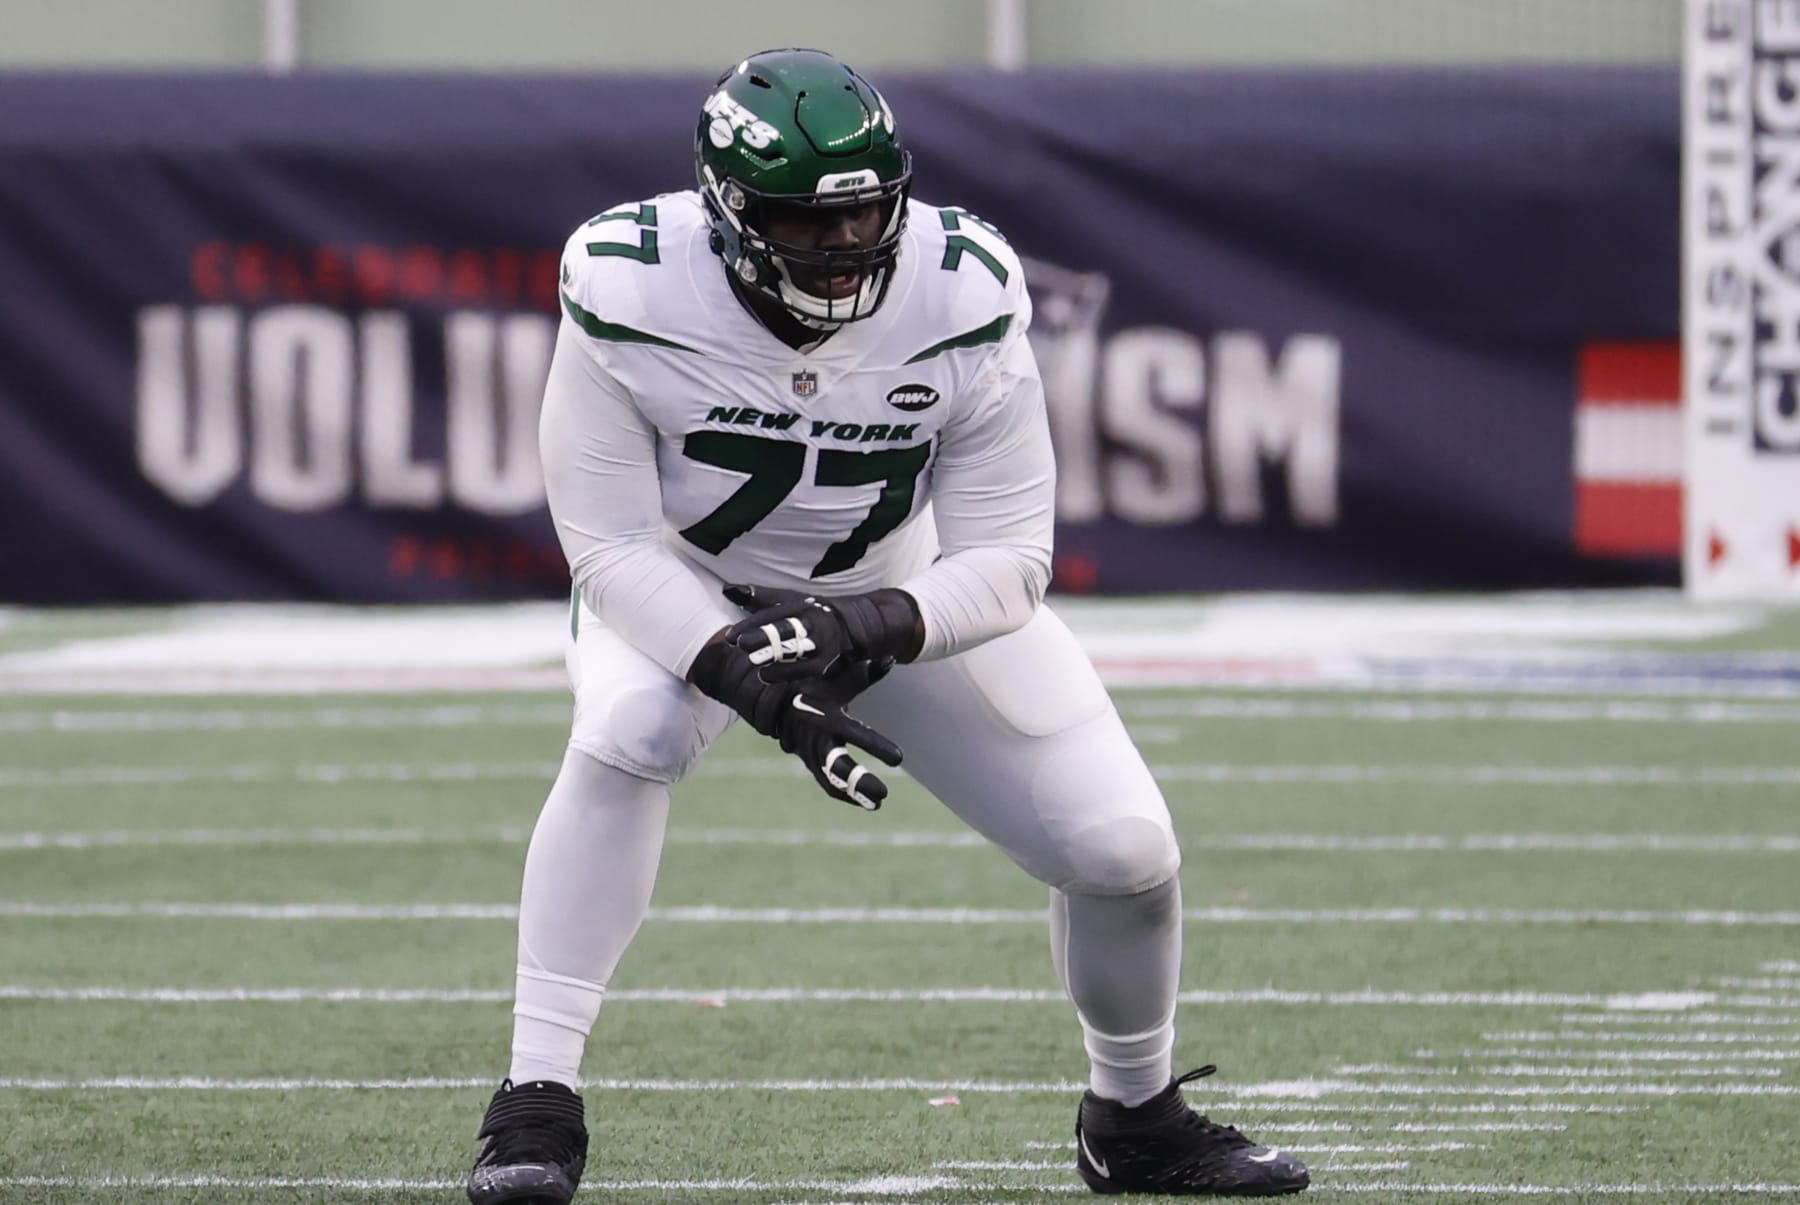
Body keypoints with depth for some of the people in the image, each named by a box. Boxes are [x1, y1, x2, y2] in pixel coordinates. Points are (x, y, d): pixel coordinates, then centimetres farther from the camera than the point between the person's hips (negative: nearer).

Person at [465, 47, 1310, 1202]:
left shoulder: (964, 297, -27)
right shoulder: (632, 296, -30)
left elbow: (1006, 564, -22)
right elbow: (611, 548, -26)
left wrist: (871, 630, -42)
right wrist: (754, 681, -41)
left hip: (910, 595, 2)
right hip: (687, 591, -2)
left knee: (1122, 847, -7)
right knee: (625, 732, -35)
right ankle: (538, 1099, -25)